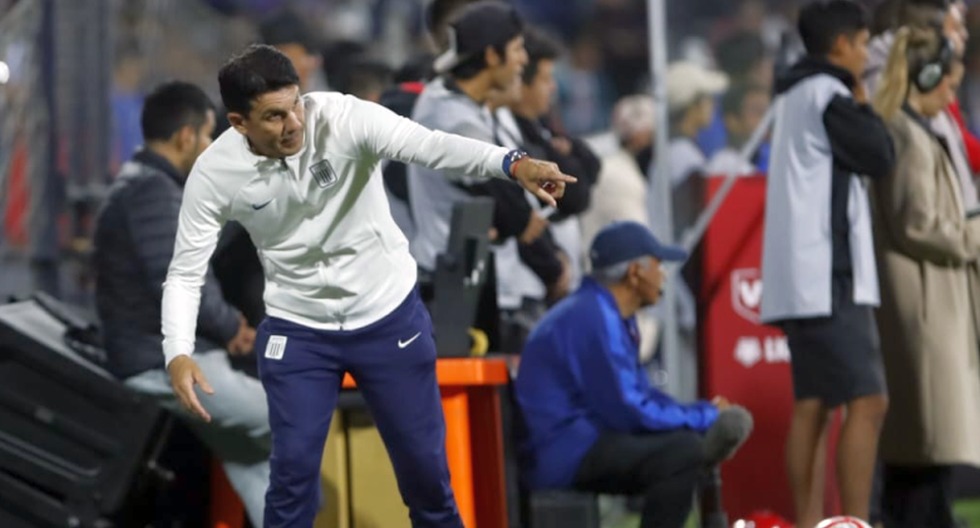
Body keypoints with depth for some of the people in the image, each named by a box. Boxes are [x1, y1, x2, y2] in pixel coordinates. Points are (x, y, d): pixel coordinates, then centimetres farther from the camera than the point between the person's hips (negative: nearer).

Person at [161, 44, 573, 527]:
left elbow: (429, 145, -40)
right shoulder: (215, 173, -18)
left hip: (389, 317, 0)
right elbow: (185, 272, -11)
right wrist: (178, 355, -29)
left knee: (423, 459, 7)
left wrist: (514, 165, -58)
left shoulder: (343, 117, -25)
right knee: (293, 468, -6)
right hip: (297, 332, 0)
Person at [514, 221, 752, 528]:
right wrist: (706, 417, -11)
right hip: (565, 455, -11)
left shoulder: (613, 316, 14)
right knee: (684, 449, -27)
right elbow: (627, 411, -21)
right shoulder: (592, 319, -19)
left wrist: (706, 414, 1)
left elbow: (640, 396, 17)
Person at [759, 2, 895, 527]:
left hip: (801, 280, 10)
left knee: (812, 404, 8)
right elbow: (880, 157, -9)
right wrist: (862, 100, 2)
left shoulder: (796, 96, 20)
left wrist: (854, 101, 14)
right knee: (867, 401, -13)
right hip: (829, 276, -10)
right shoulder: (828, 94, -10)